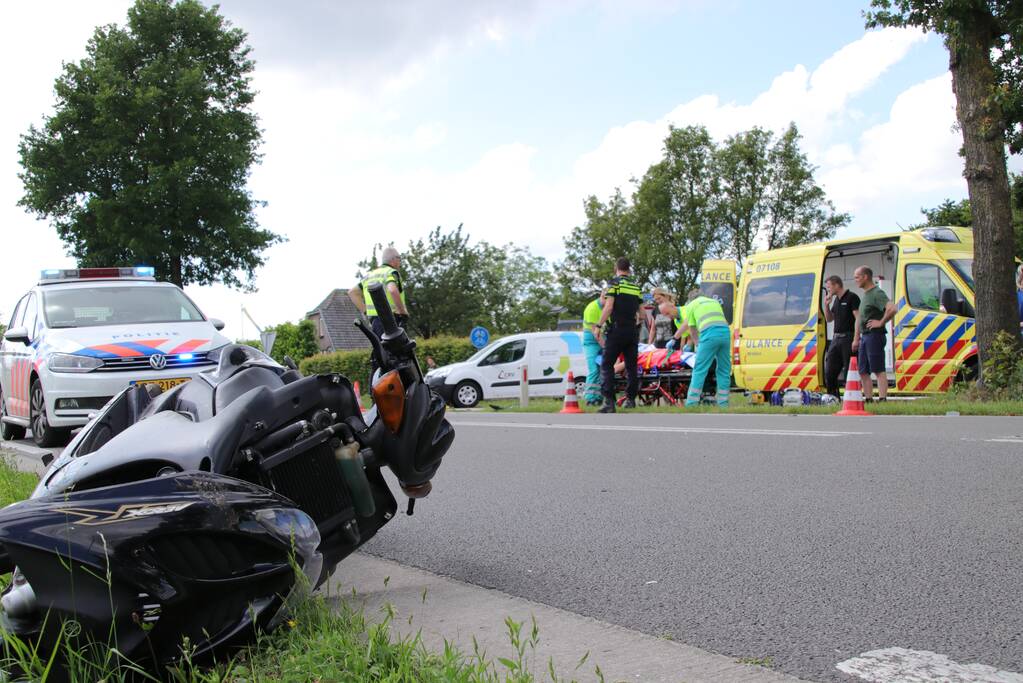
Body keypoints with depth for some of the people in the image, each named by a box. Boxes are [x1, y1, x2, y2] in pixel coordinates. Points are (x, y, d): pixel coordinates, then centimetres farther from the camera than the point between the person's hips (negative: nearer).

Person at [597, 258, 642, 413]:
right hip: (632, 332, 5)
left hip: (616, 330, -5)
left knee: (607, 365, -4)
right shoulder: (636, 287, 12)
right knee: (631, 366, 13)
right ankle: (631, 399, 16)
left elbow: (609, 307, -13)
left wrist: (599, 325, -8)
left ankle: (609, 401, -16)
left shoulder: (614, 283, -4)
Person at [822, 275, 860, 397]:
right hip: (836, 339, 8)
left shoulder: (852, 297, -8)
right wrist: (826, 305, 7)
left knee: (849, 371, -5)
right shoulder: (836, 300, 17)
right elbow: (829, 319, 24)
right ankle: (833, 398, 12)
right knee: (829, 372, 5)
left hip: (848, 338, -8)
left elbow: (858, 319, -14)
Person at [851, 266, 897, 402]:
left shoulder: (877, 293, -12)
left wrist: (881, 322, -16)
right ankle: (868, 399, 15)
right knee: (863, 372, 10)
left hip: (875, 335, -10)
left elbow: (892, 309, -28)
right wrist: (856, 339, 22)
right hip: (865, 337, 10)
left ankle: (882, 399, -9)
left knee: (879, 370, -9)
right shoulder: (864, 295, 18)